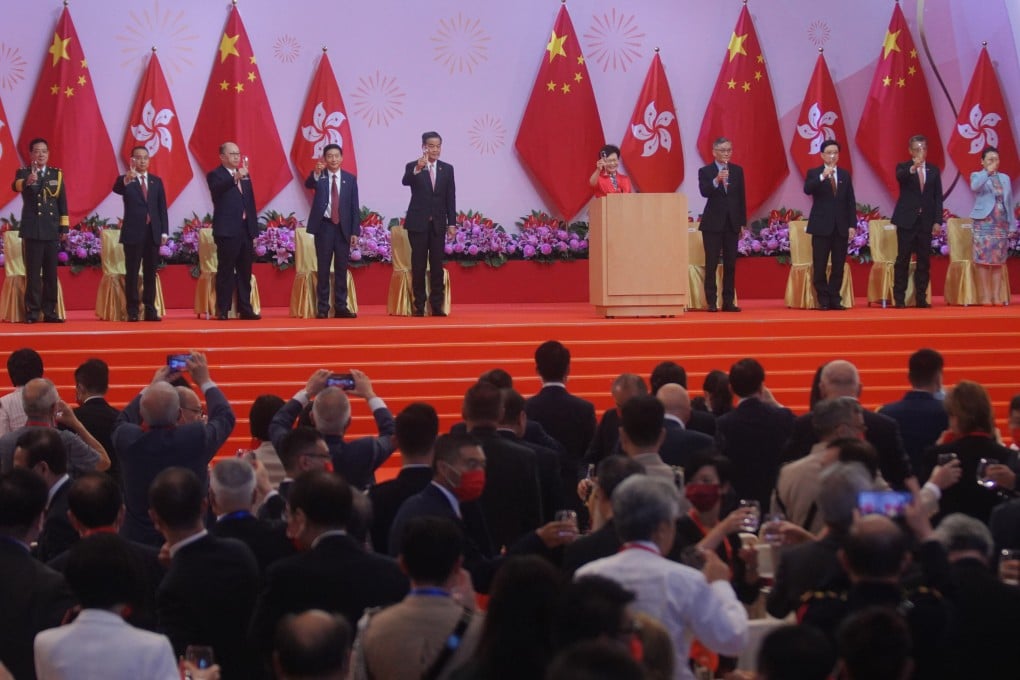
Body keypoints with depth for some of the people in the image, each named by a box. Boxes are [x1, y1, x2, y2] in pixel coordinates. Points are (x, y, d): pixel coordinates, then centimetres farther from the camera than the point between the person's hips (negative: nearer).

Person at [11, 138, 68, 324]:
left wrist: (64, 227, 4)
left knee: (51, 273, 5)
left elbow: (62, 202, 10)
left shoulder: (57, 174, 10)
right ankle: (32, 313, -2)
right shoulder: (23, 173, 0)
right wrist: (27, 182, -46)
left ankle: (50, 312, 8)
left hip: (52, 230, 3)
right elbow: (16, 186, -24)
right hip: (32, 230, -3)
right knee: (33, 273, -4)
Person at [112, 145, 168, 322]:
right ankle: (132, 311, 1)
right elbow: (116, 188, -24)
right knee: (132, 273, -1)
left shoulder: (156, 181, 12)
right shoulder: (126, 180, 0)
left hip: (153, 233, 3)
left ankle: (150, 310, 10)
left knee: (150, 273, 6)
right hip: (133, 233, -3)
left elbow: (162, 207, 11)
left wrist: (164, 231, 2)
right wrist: (127, 179, -45)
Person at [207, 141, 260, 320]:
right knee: (225, 272, -6)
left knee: (245, 273, 8)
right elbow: (217, 189, -25)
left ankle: (245, 309, 12)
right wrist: (235, 178, -41)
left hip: (245, 231, 6)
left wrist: (254, 231, 13)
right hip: (227, 231, -6)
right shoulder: (215, 175, -2)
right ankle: (222, 311, -4)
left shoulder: (245, 176, 18)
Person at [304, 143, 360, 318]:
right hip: (324, 226, -2)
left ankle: (340, 307, 10)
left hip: (343, 228, 2)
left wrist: (355, 231, -2)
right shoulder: (319, 177, 0)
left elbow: (354, 207, 4)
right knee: (323, 269, 2)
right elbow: (308, 184, -23)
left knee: (341, 269, 6)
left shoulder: (350, 179, 5)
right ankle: (322, 308, 5)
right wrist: (316, 173, -44)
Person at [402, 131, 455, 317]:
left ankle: (437, 305, 4)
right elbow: (405, 181, -24)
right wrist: (417, 169, -43)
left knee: (437, 265, 2)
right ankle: (419, 305, 4)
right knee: (418, 265, 0)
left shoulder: (447, 169, 7)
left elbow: (450, 197, 7)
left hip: (438, 223, 2)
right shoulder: (413, 167, -2)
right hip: (418, 223, -2)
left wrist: (452, 223, 2)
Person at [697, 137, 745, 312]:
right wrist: (716, 181, -37)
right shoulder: (705, 171, -2)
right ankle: (711, 302, 0)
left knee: (730, 264, 5)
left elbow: (742, 197, 9)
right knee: (711, 264, -2)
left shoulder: (737, 171, 8)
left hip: (732, 223, 4)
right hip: (713, 224, -4)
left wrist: (742, 222, 6)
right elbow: (704, 192, -18)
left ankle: (728, 301, 9)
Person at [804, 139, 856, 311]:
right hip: (821, 226, -3)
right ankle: (823, 300, 5)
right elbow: (807, 189, -18)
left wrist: (852, 224, 2)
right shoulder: (814, 173, 3)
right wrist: (822, 176, -30)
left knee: (838, 265, 3)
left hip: (841, 227, 3)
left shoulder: (845, 175, 12)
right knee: (819, 266, -3)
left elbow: (851, 202, 10)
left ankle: (834, 299, 8)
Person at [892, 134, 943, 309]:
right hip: (907, 220, -3)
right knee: (903, 259, -2)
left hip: (925, 221, 3)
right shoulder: (903, 167, 1)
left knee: (924, 260, 4)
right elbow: (900, 177, -23)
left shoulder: (933, 171, 10)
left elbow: (938, 197, 8)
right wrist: (913, 167, -43)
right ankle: (899, 298, 2)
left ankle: (921, 297, 10)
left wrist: (938, 220, -1)